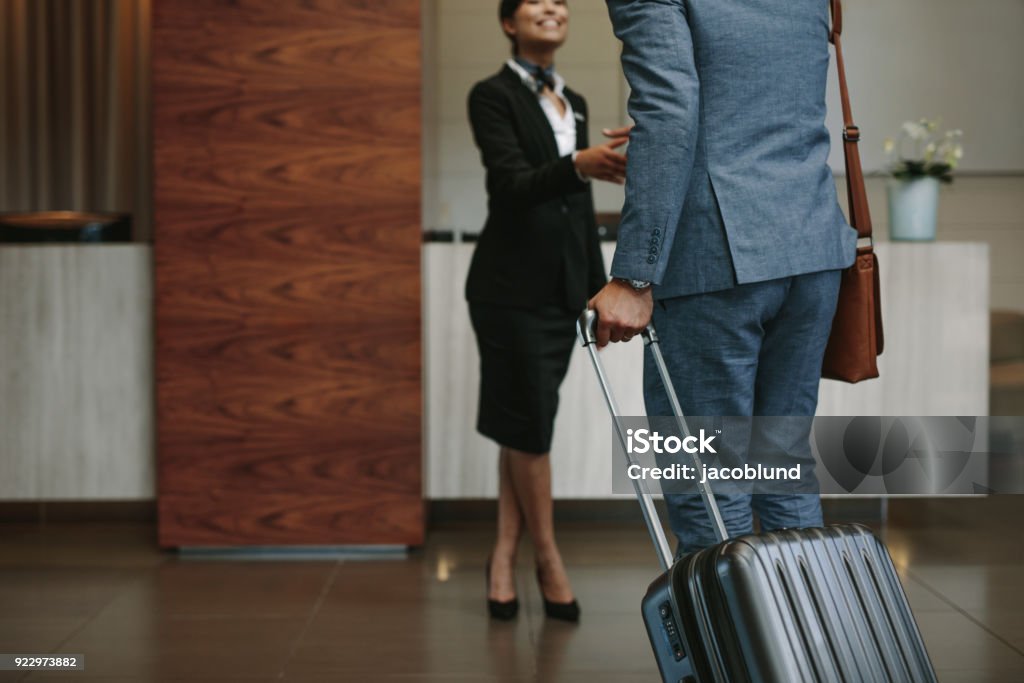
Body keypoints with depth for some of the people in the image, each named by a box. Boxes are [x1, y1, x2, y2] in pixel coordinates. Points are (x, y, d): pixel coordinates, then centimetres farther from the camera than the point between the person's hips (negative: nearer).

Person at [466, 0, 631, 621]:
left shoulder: (574, 103, 15)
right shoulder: (493, 96, -7)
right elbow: (513, 184, -21)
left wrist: (598, 284, 16)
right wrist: (578, 165, -40)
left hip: (562, 286, 6)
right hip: (511, 285, -6)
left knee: (527, 423, 9)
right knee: (528, 421, 0)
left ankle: (506, 556, 15)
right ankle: (549, 559, 13)